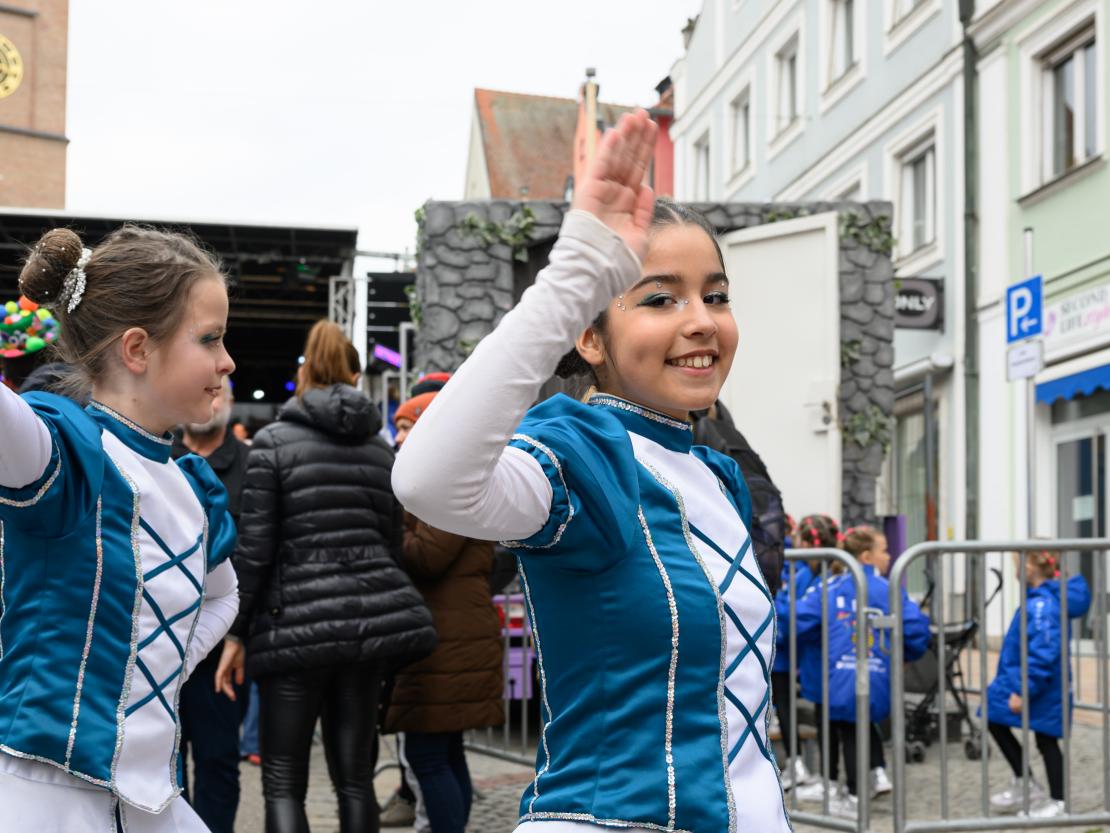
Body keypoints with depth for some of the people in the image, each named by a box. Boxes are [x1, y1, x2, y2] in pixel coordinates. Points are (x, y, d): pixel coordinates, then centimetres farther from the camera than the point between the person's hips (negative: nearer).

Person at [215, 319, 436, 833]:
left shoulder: (273, 443, -2)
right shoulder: (380, 449, 12)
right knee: (356, 778, 10)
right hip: (368, 620, 4)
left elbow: (254, 547, -6)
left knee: (283, 784, 2)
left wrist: (235, 635, -1)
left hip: (297, 625, -4)